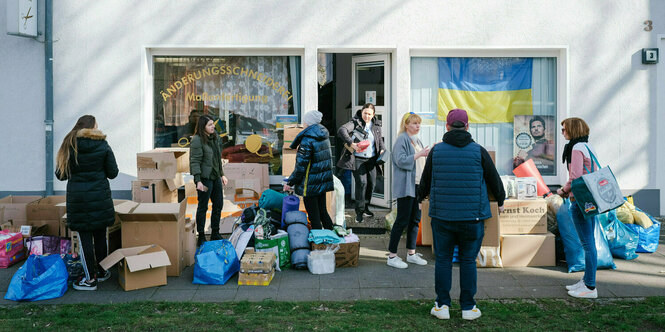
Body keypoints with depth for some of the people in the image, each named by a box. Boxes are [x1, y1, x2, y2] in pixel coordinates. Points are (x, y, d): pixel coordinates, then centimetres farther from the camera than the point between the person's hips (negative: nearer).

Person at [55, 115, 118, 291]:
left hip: (78, 196, -1)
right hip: (100, 195, 1)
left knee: (85, 236, 4)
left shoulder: (69, 145, -1)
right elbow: (113, 173, 0)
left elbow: (60, 175, 2)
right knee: (100, 234, 13)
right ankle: (102, 272, 26)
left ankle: (90, 278, 9)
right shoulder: (103, 146, -2)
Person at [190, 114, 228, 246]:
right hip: (205, 178, -8)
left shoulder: (215, 137, 11)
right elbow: (195, 162, -17)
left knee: (218, 205, 13)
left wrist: (222, 174, 17)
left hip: (215, 177, 8)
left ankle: (215, 235, 26)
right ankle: (201, 238, 12)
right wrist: (198, 181, -22)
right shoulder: (197, 140, -14)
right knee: (203, 207, 1)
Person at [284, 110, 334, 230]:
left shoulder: (307, 140, -18)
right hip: (324, 181, 8)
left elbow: (301, 166, -18)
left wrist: (290, 183, -9)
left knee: (313, 216, 0)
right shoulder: (324, 135, 7)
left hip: (311, 184, -8)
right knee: (322, 211, 19)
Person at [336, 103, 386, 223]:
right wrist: (351, 143, -32)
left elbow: (379, 138, 25)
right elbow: (341, 130, -21)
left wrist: (382, 149, 5)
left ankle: (365, 207, 29)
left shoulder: (376, 125, 11)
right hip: (357, 159, -5)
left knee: (371, 183, 8)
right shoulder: (355, 122, -6)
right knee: (361, 182, -13)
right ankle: (359, 211, -1)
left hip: (371, 159, 5)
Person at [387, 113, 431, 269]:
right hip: (405, 187, -9)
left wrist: (428, 154, 8)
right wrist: (419, 154, -19)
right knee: (402, 220, -6)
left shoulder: (417, 140, 18)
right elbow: (401, 160, -20)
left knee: (415, 219, 11)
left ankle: (411, 254, 21)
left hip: (417, 185, 9)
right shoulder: (402, 139, -8)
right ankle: (392, 256, 2)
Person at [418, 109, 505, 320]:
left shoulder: (436, 150, 2)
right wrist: (500, 202, 27)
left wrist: (421, 199, 32)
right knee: (468, 260, 8)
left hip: (441, 215, 1)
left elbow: (425, 180, 12)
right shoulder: (479, 151, -1)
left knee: (443, 259, 9)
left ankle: (442, 305, 13)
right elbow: (494, 180, 8)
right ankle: (468, 307, 14)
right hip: (472, 216, 0)